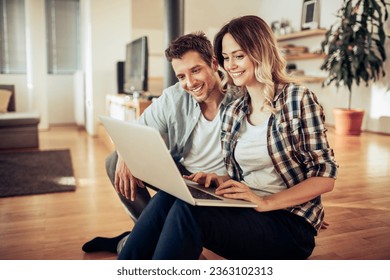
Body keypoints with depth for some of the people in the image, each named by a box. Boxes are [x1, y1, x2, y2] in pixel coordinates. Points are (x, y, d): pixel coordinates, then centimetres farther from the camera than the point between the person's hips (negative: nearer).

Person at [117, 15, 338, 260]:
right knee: (167, 198, -23)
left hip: (290, 222, -5)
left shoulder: (298, 99, -6)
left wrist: (264, 202, -19)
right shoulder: (232, 113, 10)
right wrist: (217, 181, -7)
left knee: (187, 210, -30)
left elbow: (325, 177, -9)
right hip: (245, 212, 5)